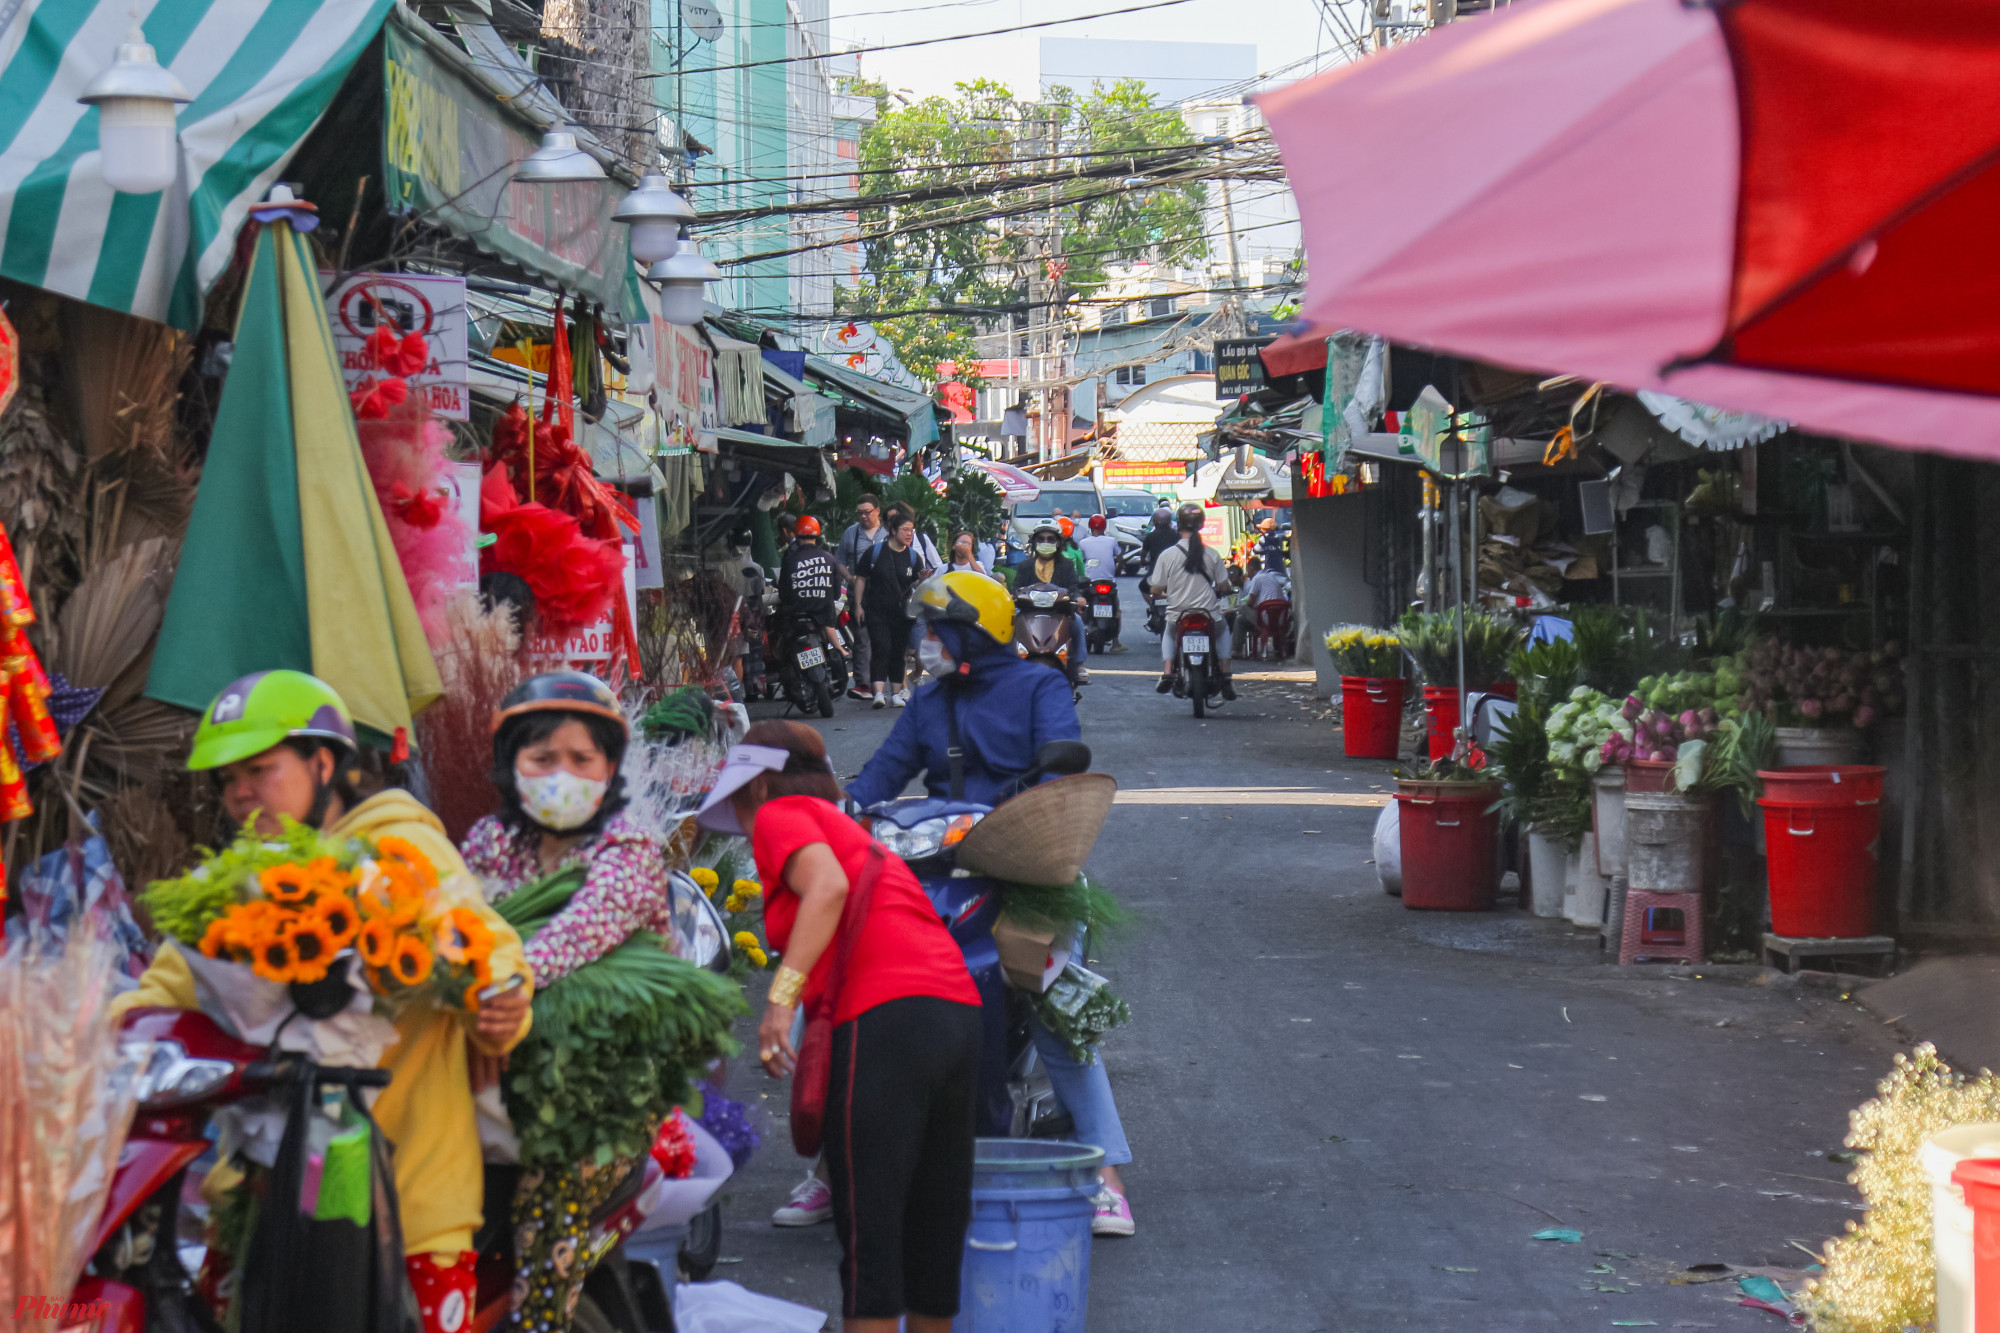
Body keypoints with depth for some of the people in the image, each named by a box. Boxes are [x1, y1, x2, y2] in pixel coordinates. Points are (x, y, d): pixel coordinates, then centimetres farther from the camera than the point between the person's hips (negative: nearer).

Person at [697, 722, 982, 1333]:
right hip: (959, 1007, 8)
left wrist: (782, 996, -17)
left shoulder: (780, 814, 7)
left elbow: (827, 885, -12)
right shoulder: (849, 830, 31)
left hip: (884, 1014, -8)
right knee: (935, 1230, 13)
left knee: (869, 1232, -7)